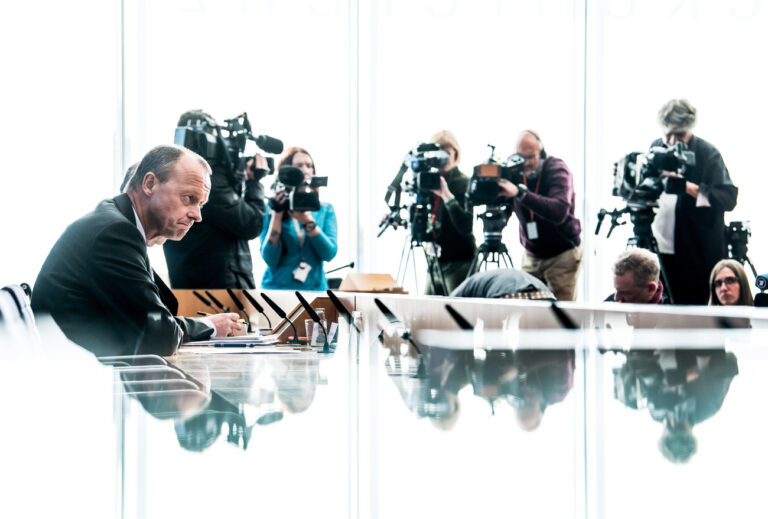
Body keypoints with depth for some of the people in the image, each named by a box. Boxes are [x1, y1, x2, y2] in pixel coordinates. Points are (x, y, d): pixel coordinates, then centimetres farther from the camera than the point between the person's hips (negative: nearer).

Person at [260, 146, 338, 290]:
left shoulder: (325, 210, 10)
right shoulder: (270, 209, 4)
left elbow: (329, 253, -4)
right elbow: (270, 259, -6)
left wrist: (307, 220, -14)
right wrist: (277, 214, -10)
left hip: (315, 287, 1)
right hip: (278, 287, -1)